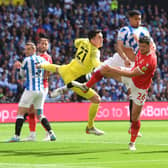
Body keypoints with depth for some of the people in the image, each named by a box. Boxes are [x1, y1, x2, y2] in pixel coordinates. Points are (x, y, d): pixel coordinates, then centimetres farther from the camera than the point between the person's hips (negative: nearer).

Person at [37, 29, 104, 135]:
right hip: (74, 80, -8)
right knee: (96, 100, -8)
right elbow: (96, 64, -46)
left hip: (66, 70, 8)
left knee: (58, 68, 44)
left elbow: (76, 42, 20)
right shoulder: (95, 51, -25)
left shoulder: (84, 42, -4)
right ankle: (90, 127, 3)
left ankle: (42, 66, 77)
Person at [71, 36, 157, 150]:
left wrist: (112, 70, -30)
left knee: (135, 116, -3)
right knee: (104, 69, -6)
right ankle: (86, 87, 11)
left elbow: (132, 74, -32)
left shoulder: (150, 60, -33)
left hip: (140, 88, -7)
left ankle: (132, 143, 14)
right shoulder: (142, 51, -9)